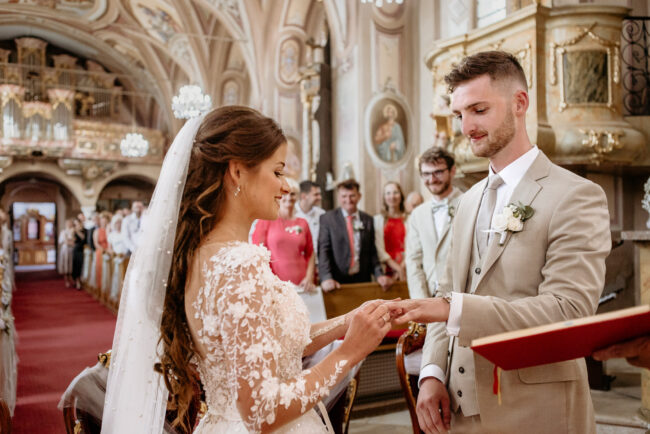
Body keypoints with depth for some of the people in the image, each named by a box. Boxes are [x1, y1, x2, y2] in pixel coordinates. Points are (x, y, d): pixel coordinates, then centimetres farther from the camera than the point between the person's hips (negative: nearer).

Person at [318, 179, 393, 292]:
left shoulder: (368, 220, 10)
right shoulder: (327, 218, 0)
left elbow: (372, 252, 12)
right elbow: (323, 251, -6)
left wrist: (379, 274, -1)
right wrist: (326, 278, -18)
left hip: (362, 279, 3)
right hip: (337, 282, -3)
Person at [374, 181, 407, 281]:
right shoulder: (378, 219, 4)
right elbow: (379, 248, -2)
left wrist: (402, 268, -11)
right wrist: (397, 268, -9)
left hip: (406, 268, 1)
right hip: (387, 270, -1)